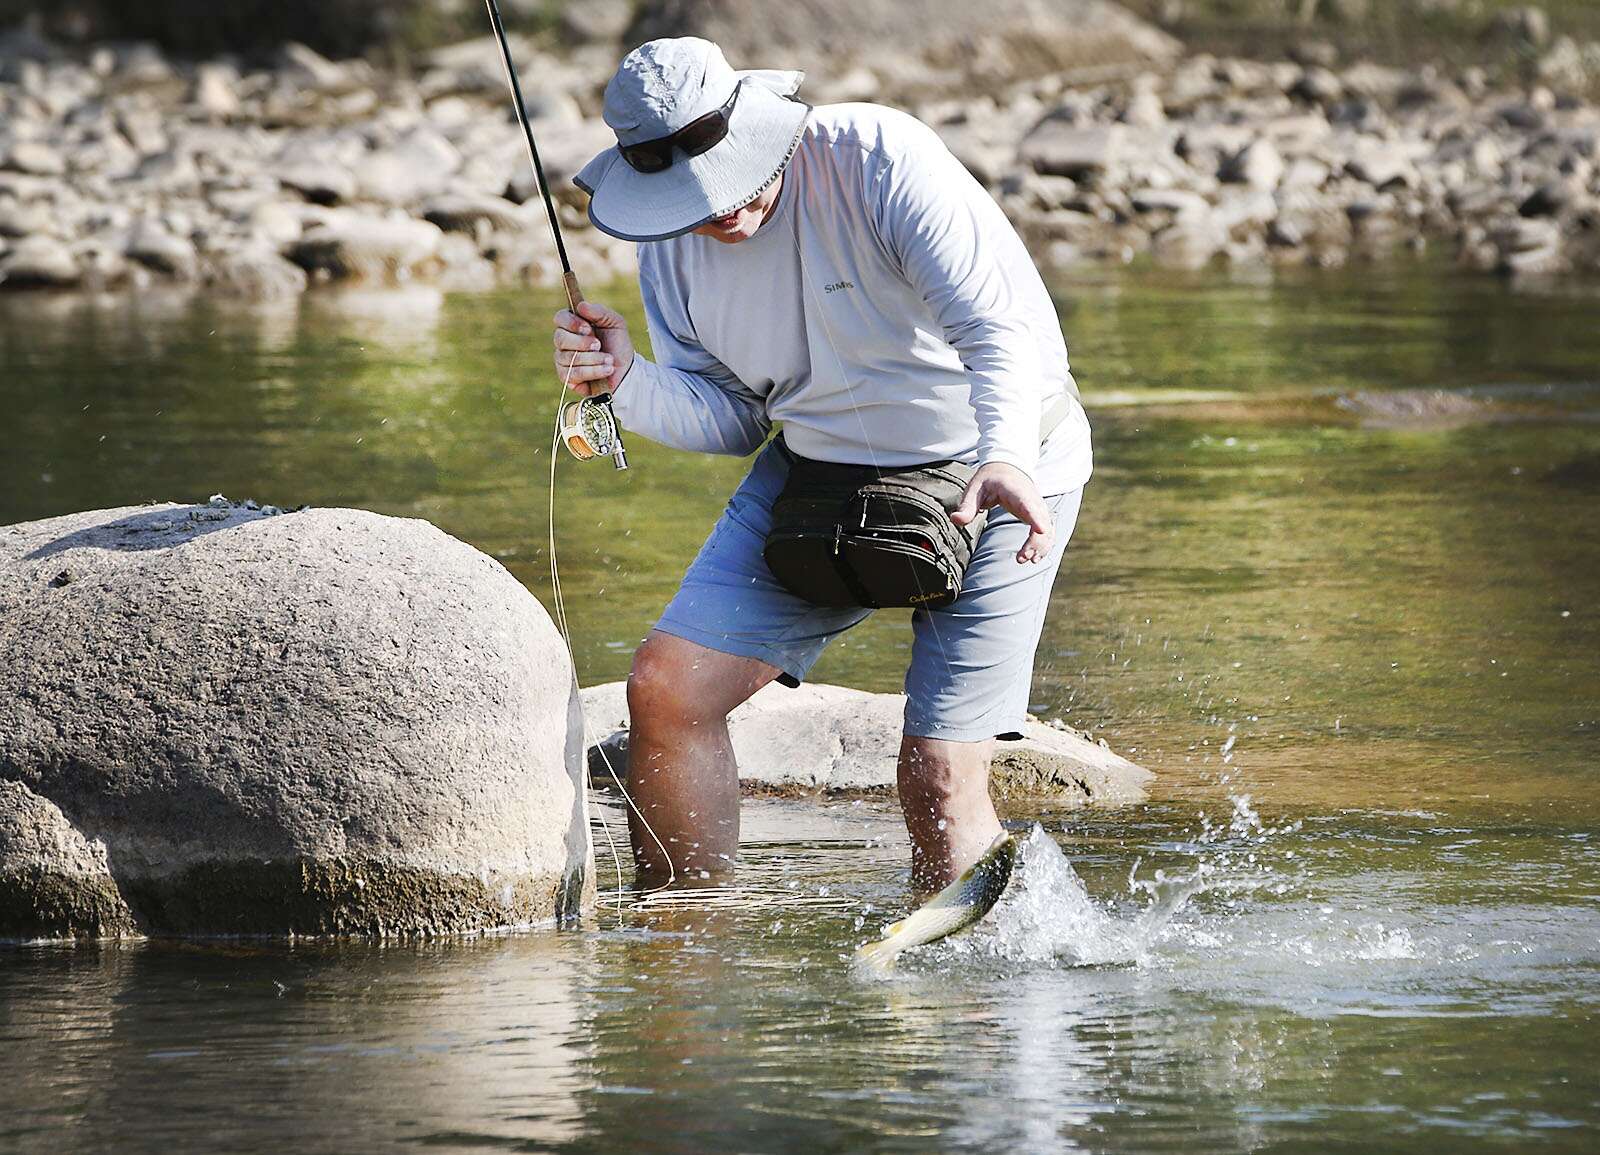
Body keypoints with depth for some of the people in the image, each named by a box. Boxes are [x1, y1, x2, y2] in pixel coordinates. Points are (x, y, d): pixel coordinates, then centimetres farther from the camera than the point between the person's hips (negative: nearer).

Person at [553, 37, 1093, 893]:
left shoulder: (877, 156, -24)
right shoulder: (672, 247, -5)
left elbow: (1003, 322, -30)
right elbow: (729, 417, 4)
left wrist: (1005, 457, -48)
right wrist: (626, 382, -17)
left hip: (1000, 474, -6)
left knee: (938, 776, -15)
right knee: (666, 690, -7)